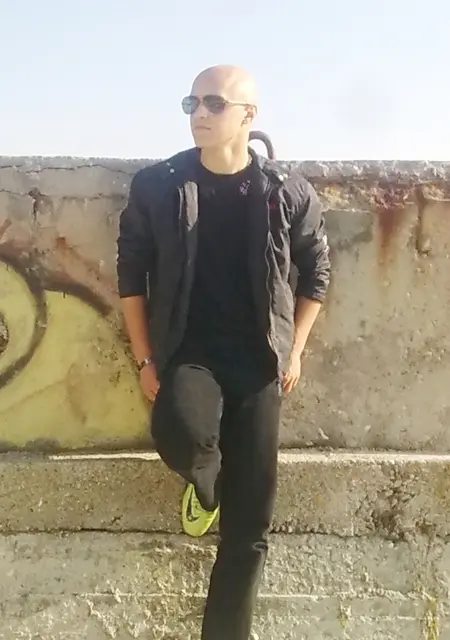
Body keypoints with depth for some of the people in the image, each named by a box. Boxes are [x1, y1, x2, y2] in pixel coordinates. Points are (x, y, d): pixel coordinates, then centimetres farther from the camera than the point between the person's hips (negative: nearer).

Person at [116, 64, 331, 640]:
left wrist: (293, 351, 5)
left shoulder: (289, 193, -2)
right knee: (180, 433, -34)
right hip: (189, 352, 0)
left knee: (250, 517, 1)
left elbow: (315, 273, 9)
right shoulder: (156, 186, -3)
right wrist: (145, 360, 0)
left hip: (259, 362, 1)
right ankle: (204, 485, 6)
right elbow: (131, 272, 3)